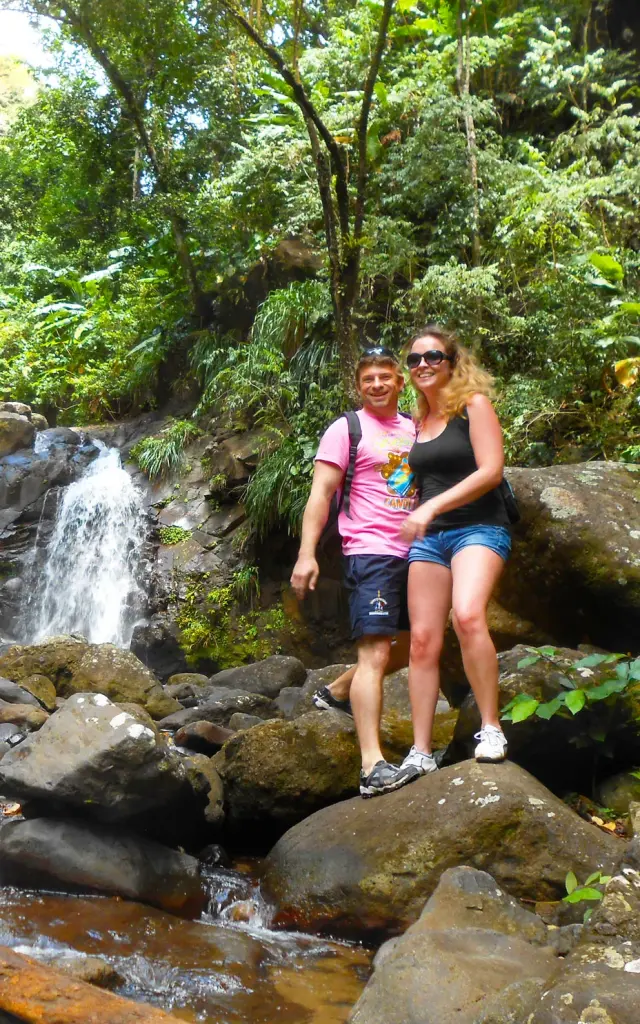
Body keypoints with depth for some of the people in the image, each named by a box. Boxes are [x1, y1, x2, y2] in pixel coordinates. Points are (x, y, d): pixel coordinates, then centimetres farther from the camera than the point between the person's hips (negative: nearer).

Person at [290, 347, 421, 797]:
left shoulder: (414, 428, 15)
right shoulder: (346, 430, -2)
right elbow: (321, 494, -7)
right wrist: (307, 553, -17)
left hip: (414, 554, 7)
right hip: (371, 553, -7)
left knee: (414, 644, 18)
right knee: (376, 653, -13)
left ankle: (337, 691, 35)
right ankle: (374, 767, -13)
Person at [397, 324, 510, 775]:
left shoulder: (473, 405, 0)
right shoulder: (418, 422, 19)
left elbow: (491, 470, -12)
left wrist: (433, 507, -18)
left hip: (478, 529, -6)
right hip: (428, 538, 6)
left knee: (467, 615, -31)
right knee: (423, 640, -2)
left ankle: (491, 730, -19)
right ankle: (421, 754, 3)